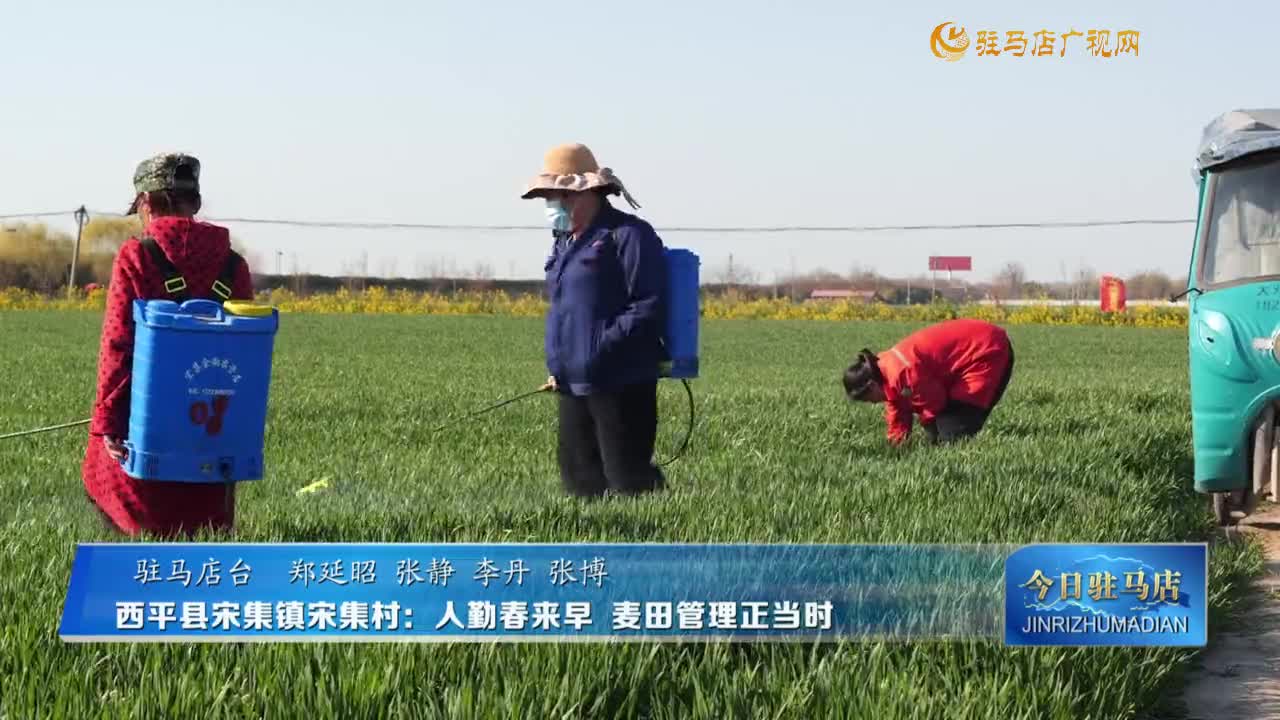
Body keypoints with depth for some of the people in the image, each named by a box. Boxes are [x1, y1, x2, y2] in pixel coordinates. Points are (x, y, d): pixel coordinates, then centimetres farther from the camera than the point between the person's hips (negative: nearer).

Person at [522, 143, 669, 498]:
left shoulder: (629, 235, -10)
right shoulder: (565, 242, 18)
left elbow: (648, 308, -17)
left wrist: (601, 350, -22)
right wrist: (560, 367, 13)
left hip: (620, 385, -9)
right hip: (573, 386, 10)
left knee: (628, 481, -9)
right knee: (579, 478, 12)